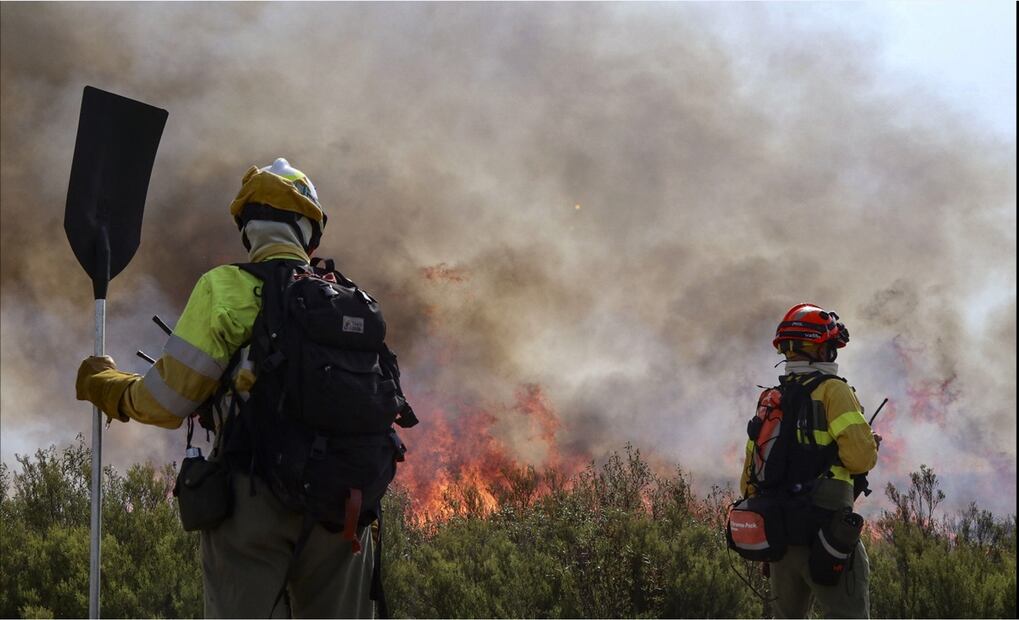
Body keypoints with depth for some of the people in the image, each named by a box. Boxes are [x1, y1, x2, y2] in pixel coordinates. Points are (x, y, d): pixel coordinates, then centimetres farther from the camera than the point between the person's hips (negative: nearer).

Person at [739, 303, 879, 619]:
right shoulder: (832, 391, -5)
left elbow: (749, 482, 18)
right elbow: (860, 457, -16)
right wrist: (871, 447, 4)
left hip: (776, 535, 7)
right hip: (825, 532, -7)